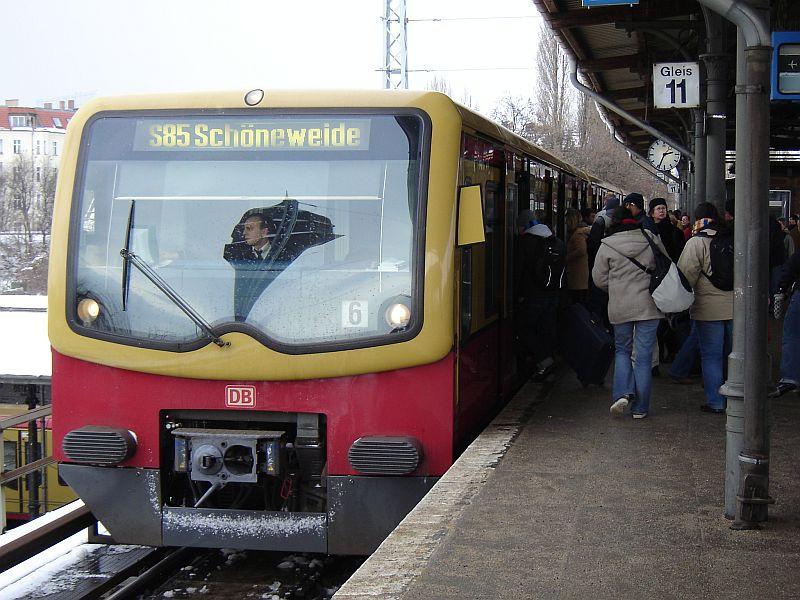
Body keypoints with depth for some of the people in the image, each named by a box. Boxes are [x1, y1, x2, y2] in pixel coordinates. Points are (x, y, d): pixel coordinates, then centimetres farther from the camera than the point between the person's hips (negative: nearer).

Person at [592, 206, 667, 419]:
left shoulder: (607, 246, -4)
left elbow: (599, 279, 1)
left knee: (622, 351, 18)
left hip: (620, 307, 0)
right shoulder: (651, 239, -1)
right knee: (644, 356, 5)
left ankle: (623, 393, -1)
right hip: (648, 305, 0)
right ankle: (640, 408, 8)